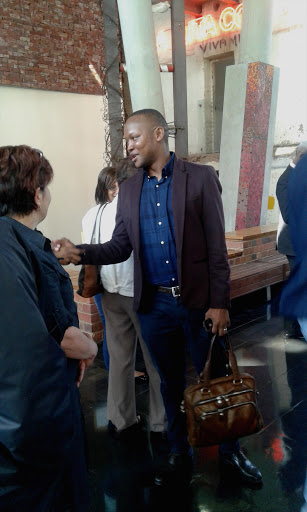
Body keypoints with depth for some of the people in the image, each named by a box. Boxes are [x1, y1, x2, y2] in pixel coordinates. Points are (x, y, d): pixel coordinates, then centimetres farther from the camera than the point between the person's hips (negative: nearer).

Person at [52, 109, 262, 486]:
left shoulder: (200, 178, -4)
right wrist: (81, 253, -12)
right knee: (171, 383, 17)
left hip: (198, 301, -3)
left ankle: (230, 451, 35)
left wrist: (219, 303, -10)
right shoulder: (129, 190, 8)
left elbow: (216, 246, -7)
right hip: (154, 305, 3)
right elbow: (121, 246, 5)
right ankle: (179, 452, 37)